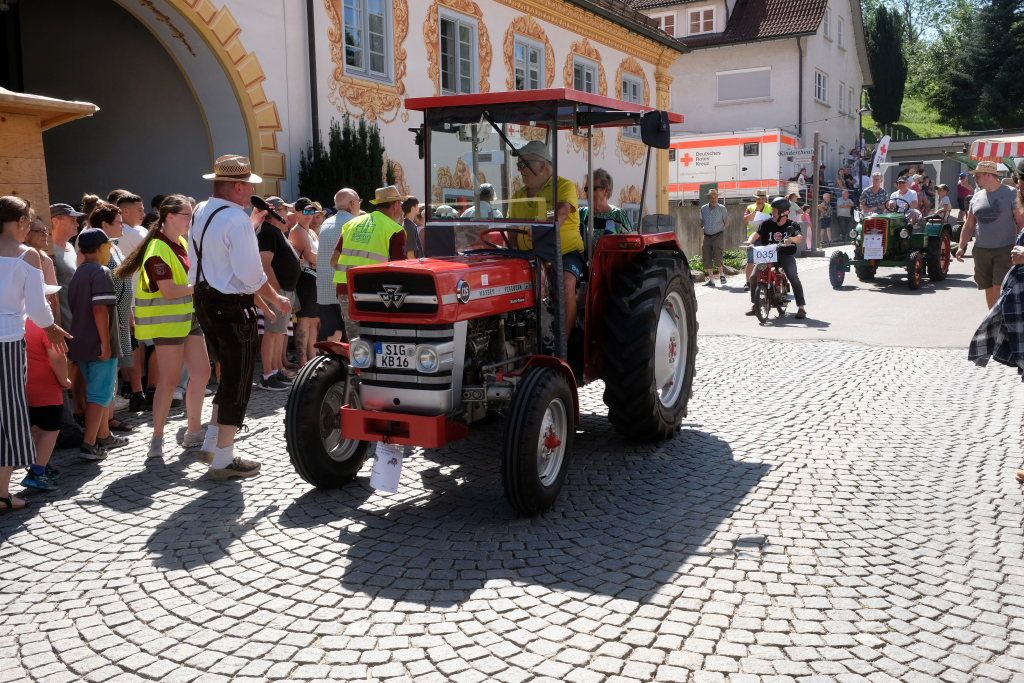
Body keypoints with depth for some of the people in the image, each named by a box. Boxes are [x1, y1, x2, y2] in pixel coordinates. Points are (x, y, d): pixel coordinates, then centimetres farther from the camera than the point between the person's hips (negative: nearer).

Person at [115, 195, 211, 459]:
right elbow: (169, 291, -22)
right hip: (167, 321, -8)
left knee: (201, 372, 8)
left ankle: (194, 432, 20)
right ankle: (157, 438, 7)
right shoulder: (158, 250, -16)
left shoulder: (182, 243, 12)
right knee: (169, 380, -4)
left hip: (189, 317, 9)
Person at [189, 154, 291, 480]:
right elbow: (251, 275, -21)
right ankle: (223, 461, 10)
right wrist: (277, 300, -8)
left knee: (229, 375, 23)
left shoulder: (200, 212, 8)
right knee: (237, 383, 3)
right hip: (233, 309, -9)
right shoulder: (237, 221, -20)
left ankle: (211, 443, 25)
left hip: (205, 302, 9)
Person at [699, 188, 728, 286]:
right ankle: (711, 279, 11)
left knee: (717, 257, -14)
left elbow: (726, 222, 7)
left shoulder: (722, 208, -2)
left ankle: (721, 274, 11)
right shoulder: (703, 209, 8)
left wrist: (719, 228, 1)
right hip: (707, 236, 4)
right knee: (706, 258, 1)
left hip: (718, 236, -4)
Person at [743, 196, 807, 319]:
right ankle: (754, 305, 6)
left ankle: (801, 308, -11)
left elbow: (800, 237, -20)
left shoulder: (792, 225, -4)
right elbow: (757, 233, -9)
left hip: (786, 255, -2)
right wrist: (750, 240, -31)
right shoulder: (767, 223, 2)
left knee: (794, 279, -20)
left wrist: (791, 239, -43)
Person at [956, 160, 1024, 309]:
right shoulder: (977, 197, 11)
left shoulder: (1010, 194, -5)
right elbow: (969, 225, 16)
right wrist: (961, 246, 6)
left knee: (1000, 288, -13)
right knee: (989, 289, 10)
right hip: (981, 251, 5)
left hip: (1005, 250, -5)